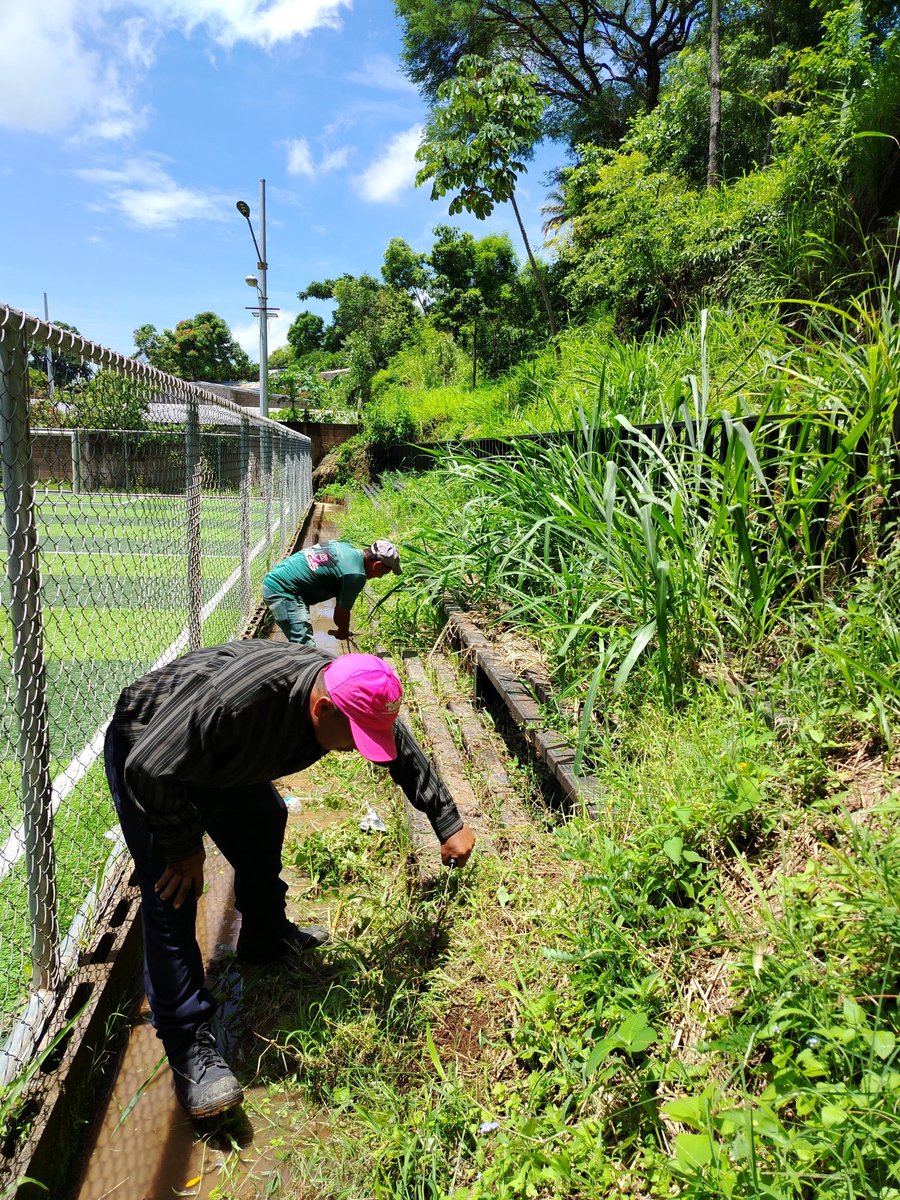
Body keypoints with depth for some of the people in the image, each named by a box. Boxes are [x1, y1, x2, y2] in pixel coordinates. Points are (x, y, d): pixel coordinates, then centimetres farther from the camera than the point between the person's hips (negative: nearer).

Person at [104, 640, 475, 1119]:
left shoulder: (353, 697, -21)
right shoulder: (239, 698, -45)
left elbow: (407, 755, -2)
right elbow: (150, 769, -35)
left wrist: (449, 825, 5)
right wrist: (185, 847, -22)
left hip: (221, 757, 7)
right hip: (144, 752, -7)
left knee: (263, 823, 20)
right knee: (172, 894, -14)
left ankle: (265, 937, 43)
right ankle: (188, 1043, -5)